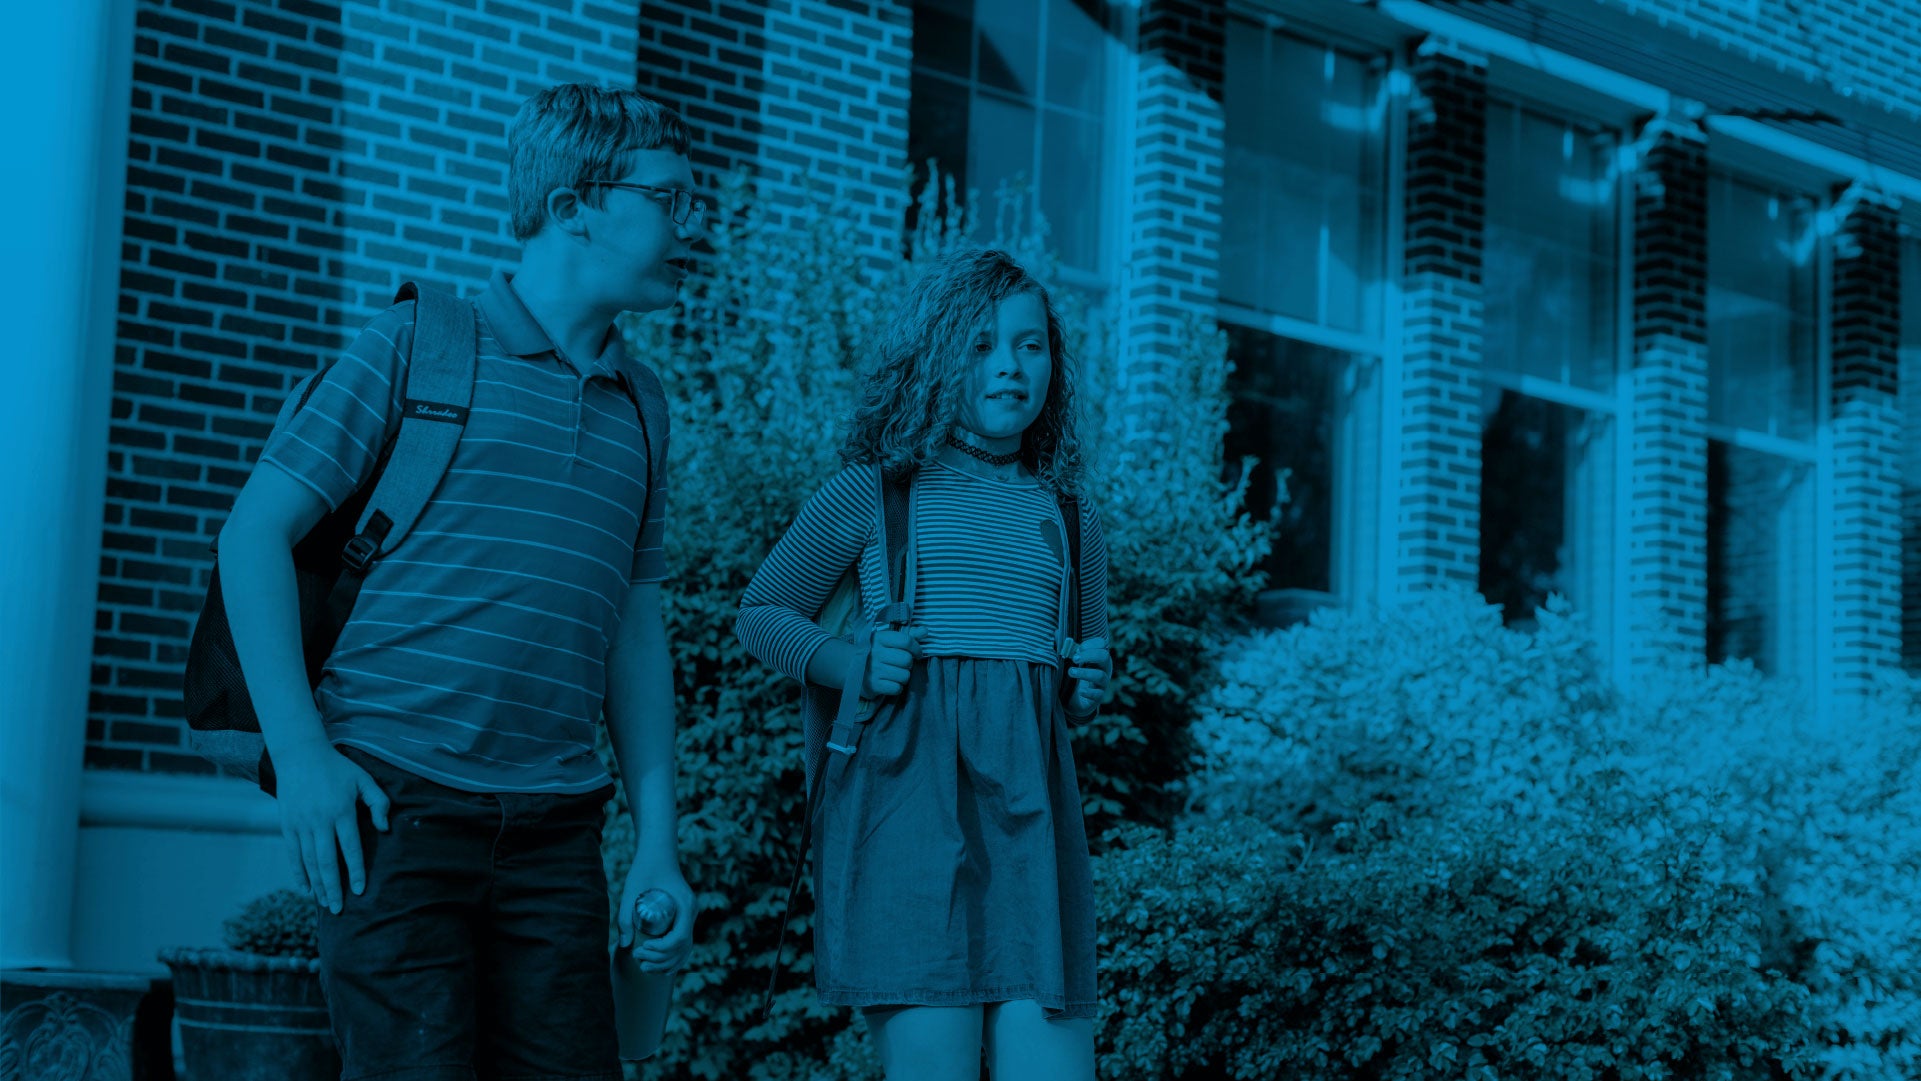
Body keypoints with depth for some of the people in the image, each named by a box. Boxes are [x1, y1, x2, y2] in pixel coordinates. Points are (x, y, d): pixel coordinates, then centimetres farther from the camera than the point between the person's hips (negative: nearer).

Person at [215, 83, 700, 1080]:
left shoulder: (637, 408, 15)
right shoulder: (418, 343, 1)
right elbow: (254, 533, -1)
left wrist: (658, 843, 11)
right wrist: (298, 752, -10)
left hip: (555, 835, 5)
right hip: (396, 808, -4)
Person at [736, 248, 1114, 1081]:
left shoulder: (1070, 519, 19)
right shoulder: (875, 492, 7)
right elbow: (761, 614, 14)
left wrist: (1090, 689, 6)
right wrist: (853, 666, -4)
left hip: (1030, 803, 4)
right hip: (905, 795, -4)